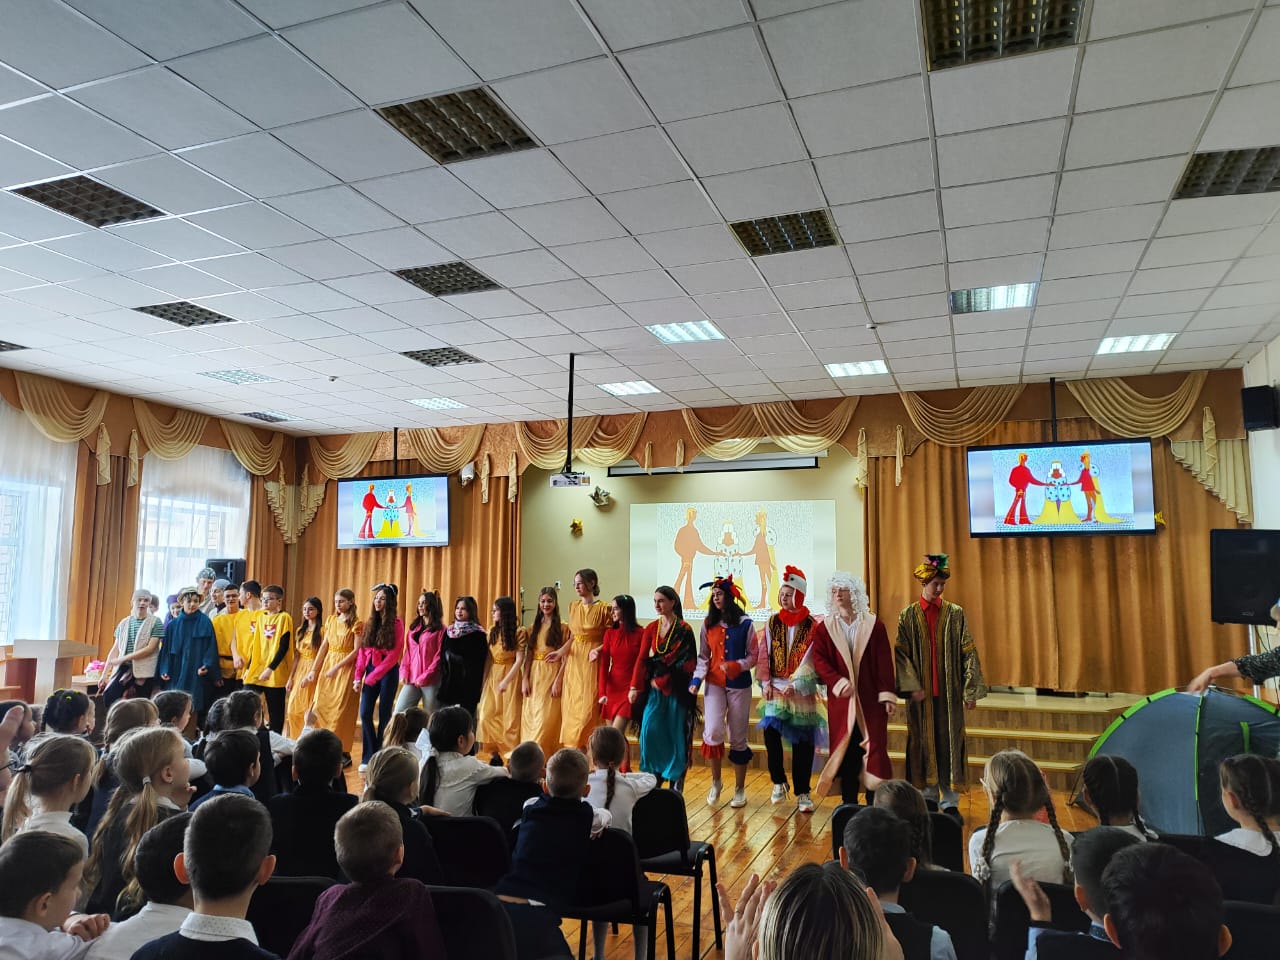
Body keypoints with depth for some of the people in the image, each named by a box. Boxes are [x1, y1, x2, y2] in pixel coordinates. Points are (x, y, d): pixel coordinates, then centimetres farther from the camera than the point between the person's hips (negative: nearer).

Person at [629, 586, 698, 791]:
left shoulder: (684, 630, -5)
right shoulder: (651, 628, 8)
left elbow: (686, 663, -9)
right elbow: (642, 659, 3)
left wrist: (662, 681, -11)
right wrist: (635, 687, -5)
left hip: (676, 689, -4)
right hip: (655, 689, 4)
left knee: (676, 734, 0)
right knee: (649, 730, -5)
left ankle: (676, 785, 10)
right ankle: (654, 777, 11)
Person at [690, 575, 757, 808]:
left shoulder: (745, 623, -2)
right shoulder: (708, 624, 7)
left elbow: (753, 656, -1)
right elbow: (703, 656, 8)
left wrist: (736, 666, -18)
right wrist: (697, 679, -6)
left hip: (739, 685, -1)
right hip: (714, 684, 2)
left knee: (738, 738, 5)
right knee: (713, 732, -15)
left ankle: (740, 790, 20)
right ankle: (716, 782, 9)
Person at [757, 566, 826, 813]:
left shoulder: (811, 626, -3)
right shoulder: (772, 623, 6)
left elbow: (810, 661, -9)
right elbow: (764, 655, 4)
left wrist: (795, 685, -17)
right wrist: (766, 683, -6)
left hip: (802, 693, -2)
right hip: (775, 691, 2)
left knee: (802, 743, 3)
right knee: (770, 733, -12)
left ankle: (802, 793, 17)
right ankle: (779, 782, 9)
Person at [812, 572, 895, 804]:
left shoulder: (874, 625, 3)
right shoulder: (823, 628, 6)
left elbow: (884, 663, 0)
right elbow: (819, 661, -4)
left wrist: (888, 696, -7)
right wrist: (838, 682, -20)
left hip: (870, 699, -1)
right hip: (840, 701, 1)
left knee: (874, 749, -2)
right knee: (846, 751, 5)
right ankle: (849, 804, 15)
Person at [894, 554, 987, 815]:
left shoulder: (955, 613, 2)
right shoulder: (908, 616, 1)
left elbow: (968, 652, 1)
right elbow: (901, 654, -2)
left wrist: (971, 689, -4)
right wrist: (912, 687, -12)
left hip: (949, 691, 0)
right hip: (921, 692, 0)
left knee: (949, 742, 3)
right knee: (924, 742, 6)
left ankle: (950, 800, 12)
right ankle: (928, 798, 18)